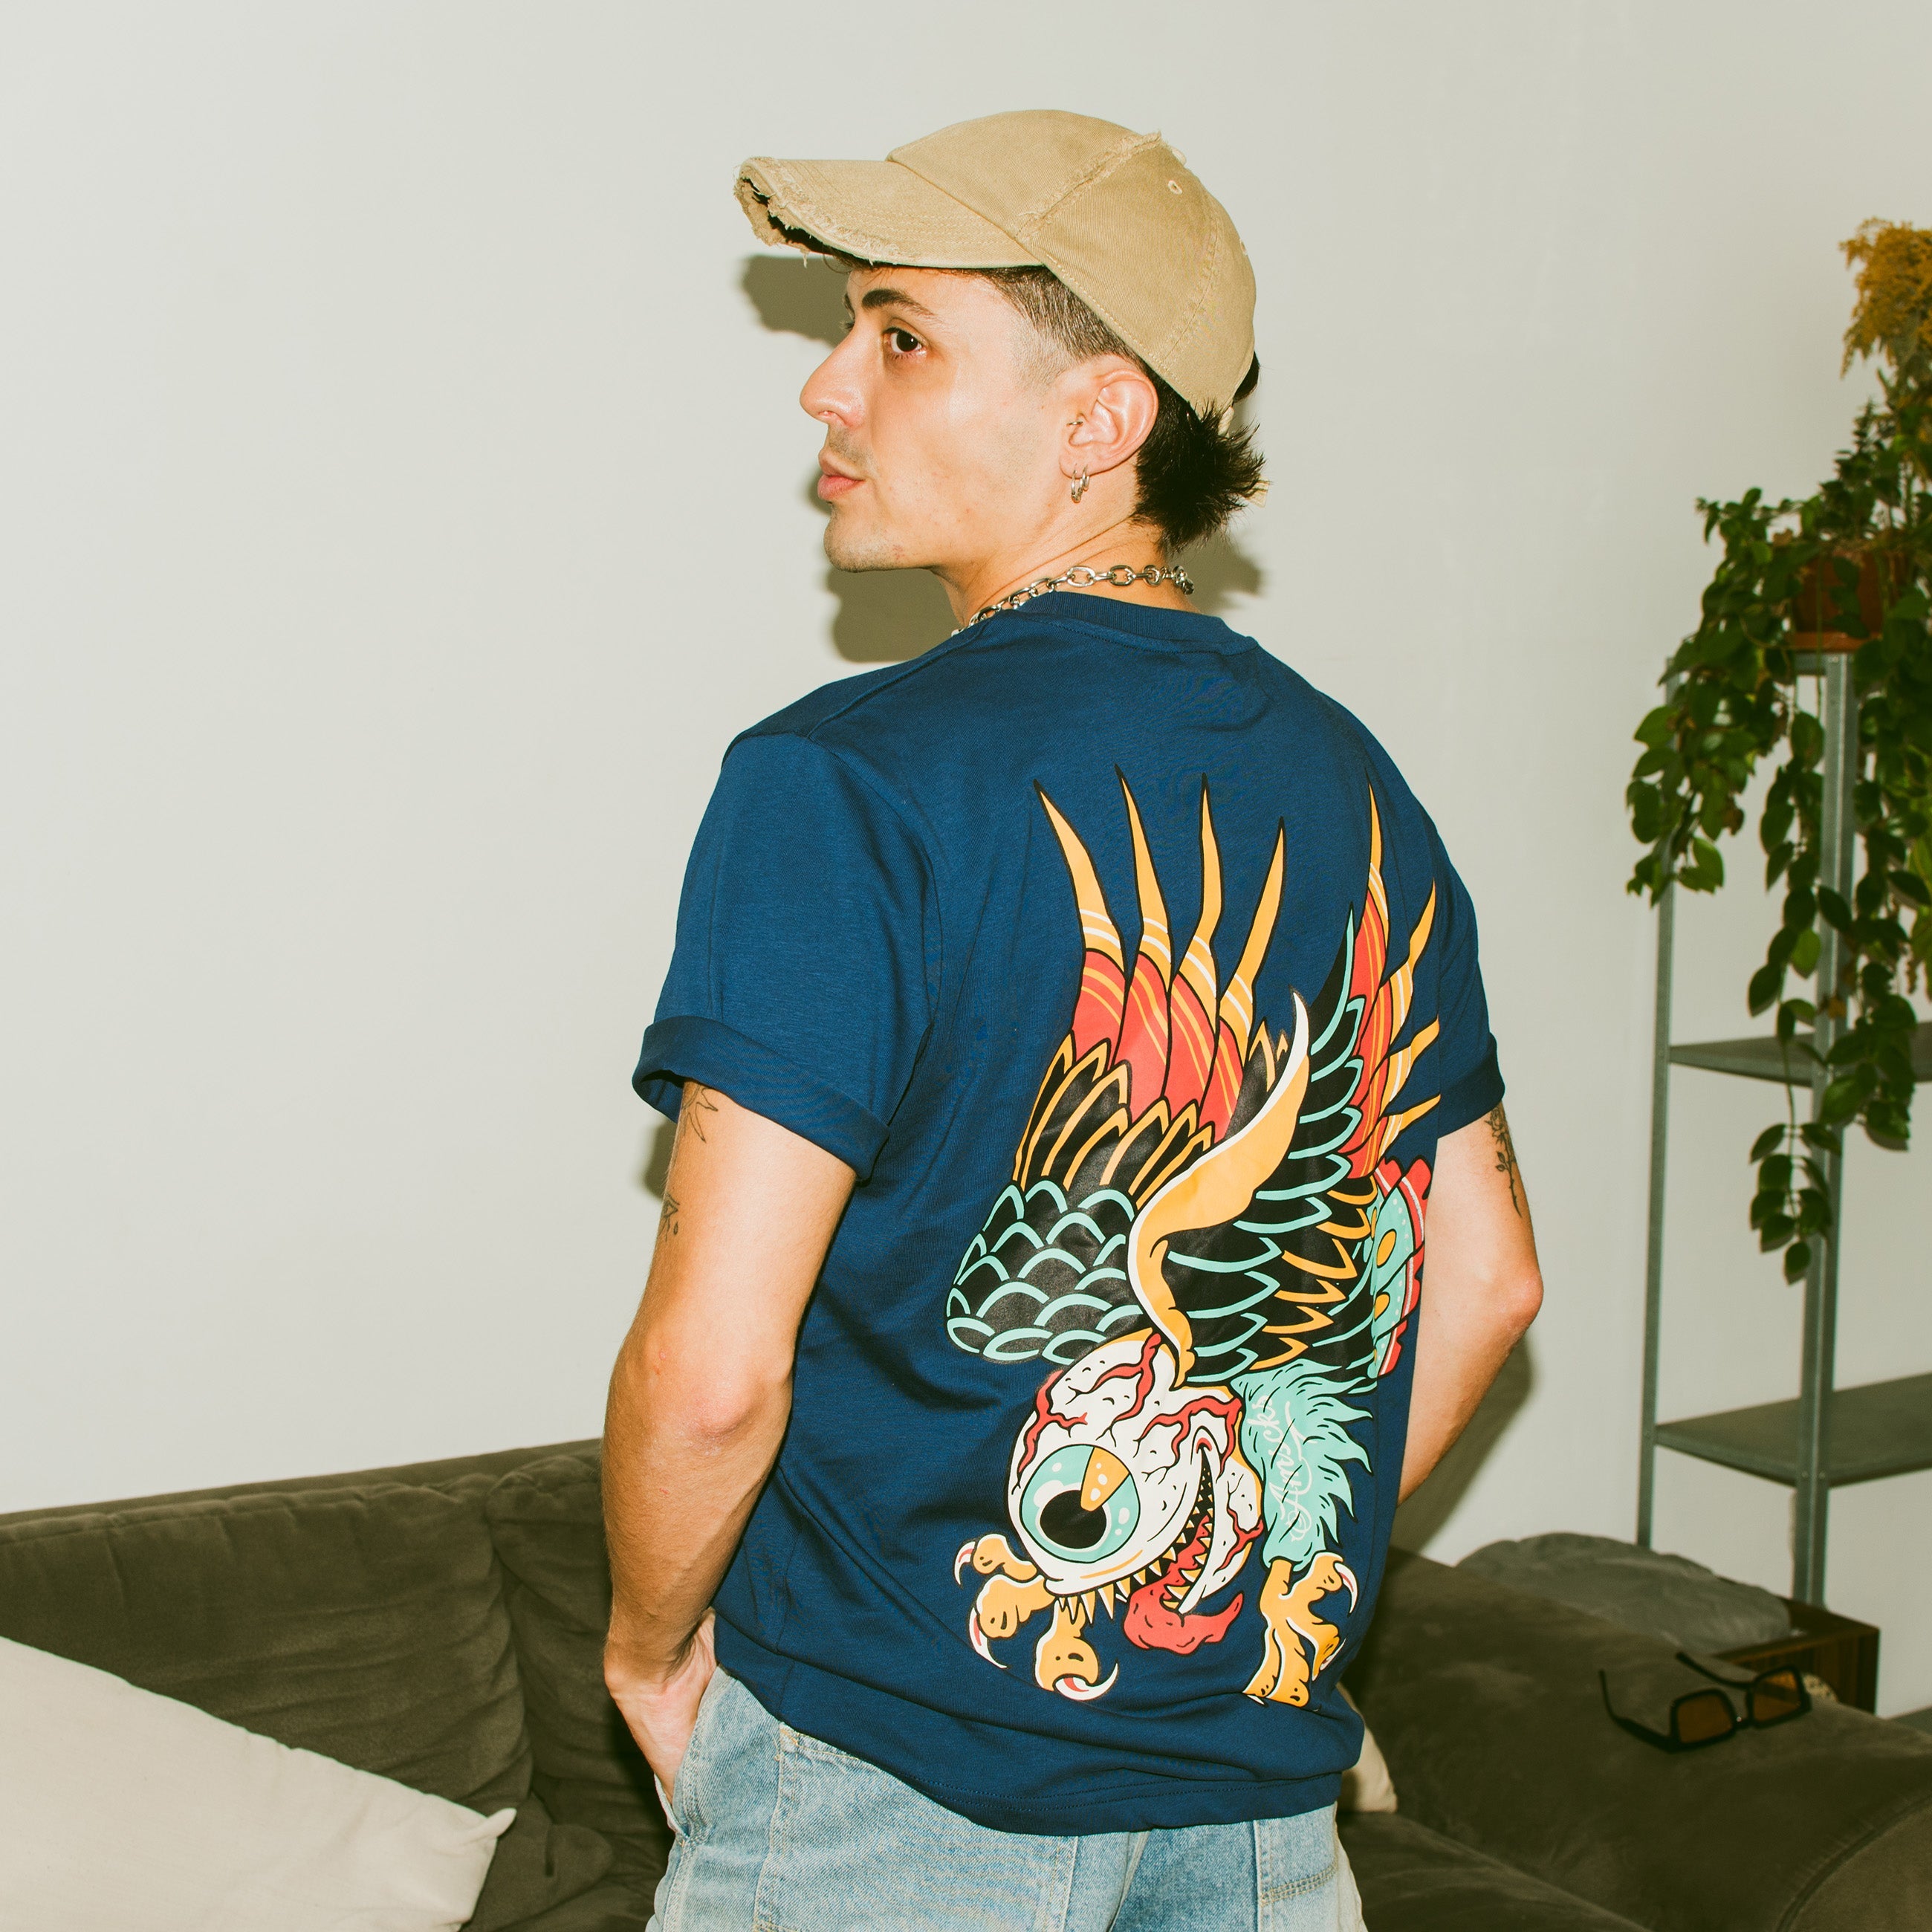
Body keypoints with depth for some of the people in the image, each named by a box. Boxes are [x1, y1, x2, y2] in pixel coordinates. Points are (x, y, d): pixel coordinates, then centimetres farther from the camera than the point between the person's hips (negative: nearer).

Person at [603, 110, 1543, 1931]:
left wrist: (652, 1646, -2)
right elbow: (1486, 1276, 9)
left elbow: (713, 1369, -21)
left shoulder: (847, 779, -17)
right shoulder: (1357, 786, 2)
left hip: (894, 1781, -5)